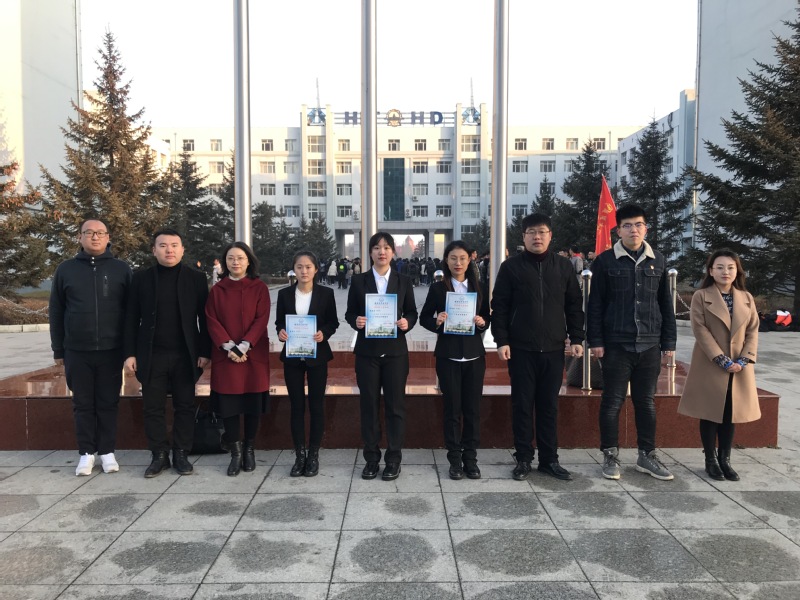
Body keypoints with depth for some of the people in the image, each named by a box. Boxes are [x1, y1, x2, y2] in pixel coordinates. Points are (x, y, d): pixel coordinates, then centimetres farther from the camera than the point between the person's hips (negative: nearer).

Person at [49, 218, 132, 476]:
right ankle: (87, 452, 19)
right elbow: (56, 312, 8)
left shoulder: (121, 269, 2)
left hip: (111, 350, -1)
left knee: (108, 403, 8)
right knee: (83, 404, 9)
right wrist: (58, 350, 6)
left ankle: (107, 451, 18)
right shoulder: (66, 269, 4)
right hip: (77, 351, 1)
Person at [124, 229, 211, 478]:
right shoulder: (141, 278, 4)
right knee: (153, 408, 6)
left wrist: (205, 351, -4)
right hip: (152, 356, 1)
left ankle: (181, 454, 19)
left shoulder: (196, 278, 2)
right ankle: (159, 455, 19)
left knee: (185, 406, 6)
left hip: (185, 356, 0)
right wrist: (130, 353, -2)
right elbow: (131, 319, 4)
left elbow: (204, 318, 1)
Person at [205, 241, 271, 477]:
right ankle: (235, 453, 13)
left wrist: (243, 346, -16)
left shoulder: (259, 288, 1)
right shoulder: (217, 290, 6)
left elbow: (261, 319, -6)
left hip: (254, 354, -1)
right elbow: (212, 322, 1)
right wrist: (229, 347, -13)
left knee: (253, 404, 4)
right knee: (228, 405, 1)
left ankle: (249, 449, 20)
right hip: (225, 355, 1)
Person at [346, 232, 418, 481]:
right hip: (367, 351, 0)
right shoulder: (359, 280, 3)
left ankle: (393, 459, 15)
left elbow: (412, 313, 7)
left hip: (395, 351, 0)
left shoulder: (403, 281, 5)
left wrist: (407, 323, -14)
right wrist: (356, 320, -16)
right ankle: (371, 458, 18)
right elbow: (349, 313, 5)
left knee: (395, 405, 4)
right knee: (369, 404, 6)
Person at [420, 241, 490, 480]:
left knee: (473, 408, 7)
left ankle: (470, 458, 19)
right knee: (452, 408, 4)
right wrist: (437, 321, -17)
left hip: (474, 355, 2)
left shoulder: (478, 287, 6)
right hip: (448, 356, -2)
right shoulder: (437, 288, -1)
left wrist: (482, 322, -11)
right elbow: (424, 318, 4)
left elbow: (487, 318, 11)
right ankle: (454, 459, 16)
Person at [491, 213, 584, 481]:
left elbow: (574, 305, 10)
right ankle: (523, 459, 16)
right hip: (521, 349, -2)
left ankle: (549, 459, 20)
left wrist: (576, 338, 3)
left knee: (549, 406, 9)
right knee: (522, 405, 5)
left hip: (553, 348, 2)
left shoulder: (563, 266, 7)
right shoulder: (511, 266, 0)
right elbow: (499, 306, -2)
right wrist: (502, 341, -9)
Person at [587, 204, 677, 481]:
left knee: (646, 402, 12)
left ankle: (647, 455, 25)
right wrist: (595, 340, -8)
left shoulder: (658, 261, 9)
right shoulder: (605, 261, -2)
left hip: (649, 345, 3)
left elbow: (665, 303, 11)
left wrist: (669, 341, 7)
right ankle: (610, 456, 16)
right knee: (612, 402, 4)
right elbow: (595, 304, -3)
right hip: (616, 344, -3)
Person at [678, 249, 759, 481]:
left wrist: (744, 360, -8)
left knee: (731, 414, 9)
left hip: (739, 368, 4)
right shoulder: (701, 296, -5)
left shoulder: (746, 298, 9)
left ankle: (725, 459, 19)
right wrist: (722, 360, -16)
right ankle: (711, 460, 14)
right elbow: (700, 330, -11)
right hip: (710, 366, -4)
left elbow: (753, 331, 6)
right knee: (710, 414, 3)